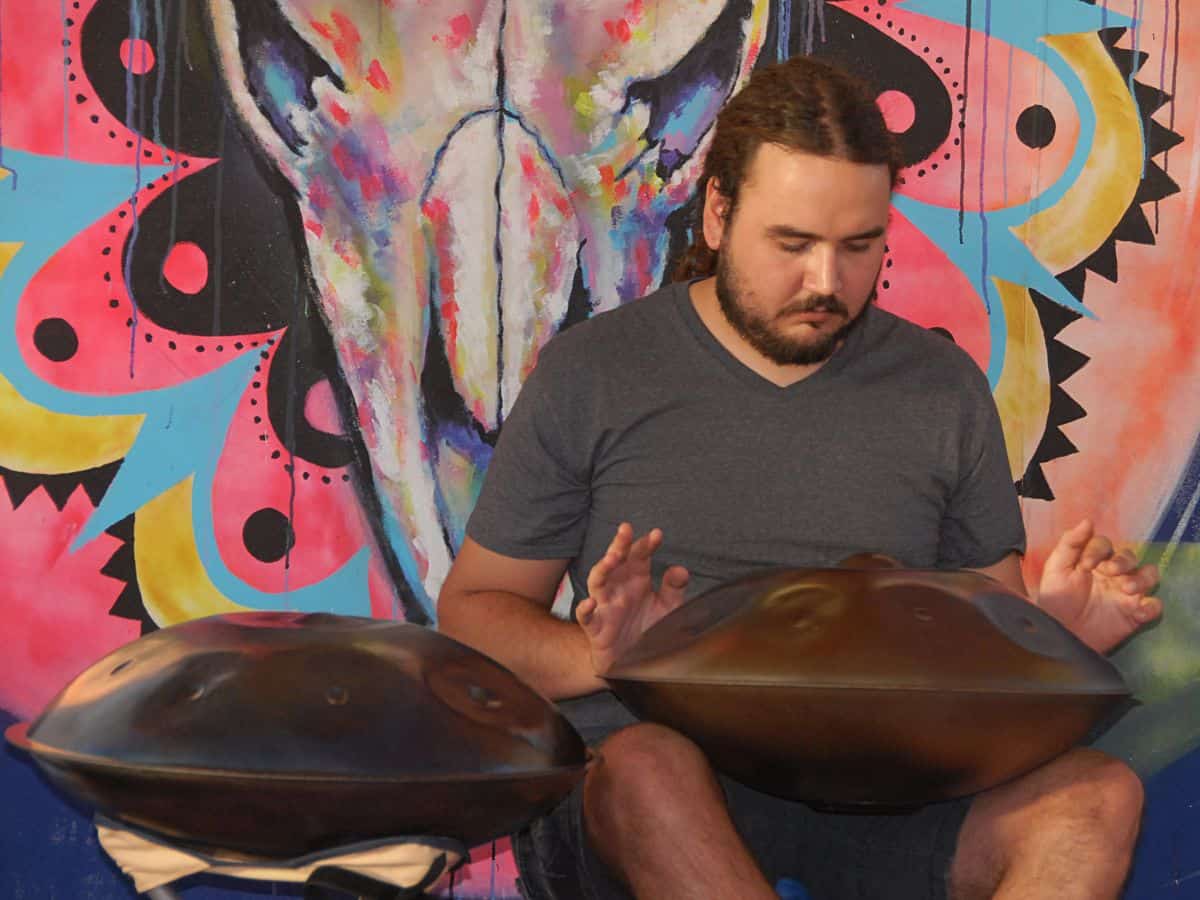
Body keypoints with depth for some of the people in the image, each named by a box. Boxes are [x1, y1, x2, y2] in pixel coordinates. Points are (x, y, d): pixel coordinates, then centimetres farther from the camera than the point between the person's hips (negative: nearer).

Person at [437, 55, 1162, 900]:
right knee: (644, 769, -38)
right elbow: (473, 608, 8)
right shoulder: (591, 374, 6)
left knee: (1098, 797, -27)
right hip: (652, 764, -2)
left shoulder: (945, 388, 14)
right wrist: (599, 656, -14)